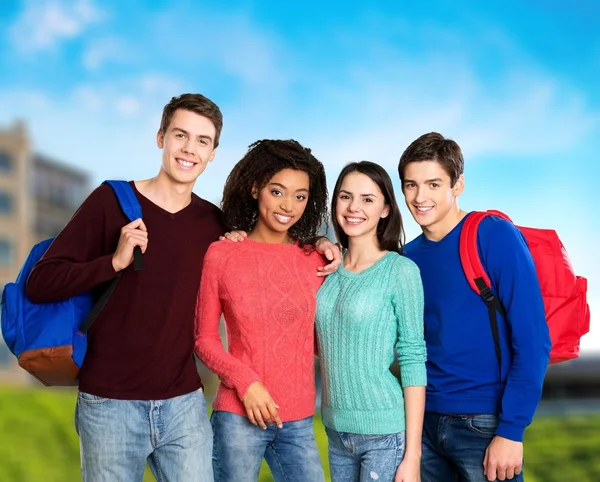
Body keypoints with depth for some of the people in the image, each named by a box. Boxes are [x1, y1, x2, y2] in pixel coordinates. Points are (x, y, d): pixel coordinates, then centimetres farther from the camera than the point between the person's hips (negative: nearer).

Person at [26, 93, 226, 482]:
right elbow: (40, 284, -7)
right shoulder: (111, 201, -6)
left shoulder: (213, 222, 4)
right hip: (111, 404, -3)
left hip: (185, 403, 3)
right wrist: (115, 261, -22)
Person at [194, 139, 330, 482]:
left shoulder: (316, 260, 4)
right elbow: (205, 338, 0)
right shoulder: (221, 255, -4)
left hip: (298, 422, 3)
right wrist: (245, 382, -13)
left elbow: (321, 338, 11)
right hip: (239, 417, -2)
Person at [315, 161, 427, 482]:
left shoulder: (400, 270, -8)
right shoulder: (329, 269, 4)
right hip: (335, 431, 5)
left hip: (386, 432, -4)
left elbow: (413, 360, -9)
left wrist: (412, 454, -12)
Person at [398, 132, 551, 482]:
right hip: (425, 421, 5)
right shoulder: (410, 256, 6)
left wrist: (511, 429, -16)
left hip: (484, 423, -5)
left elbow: (533, 341, -14)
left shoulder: (494, 236, -10)